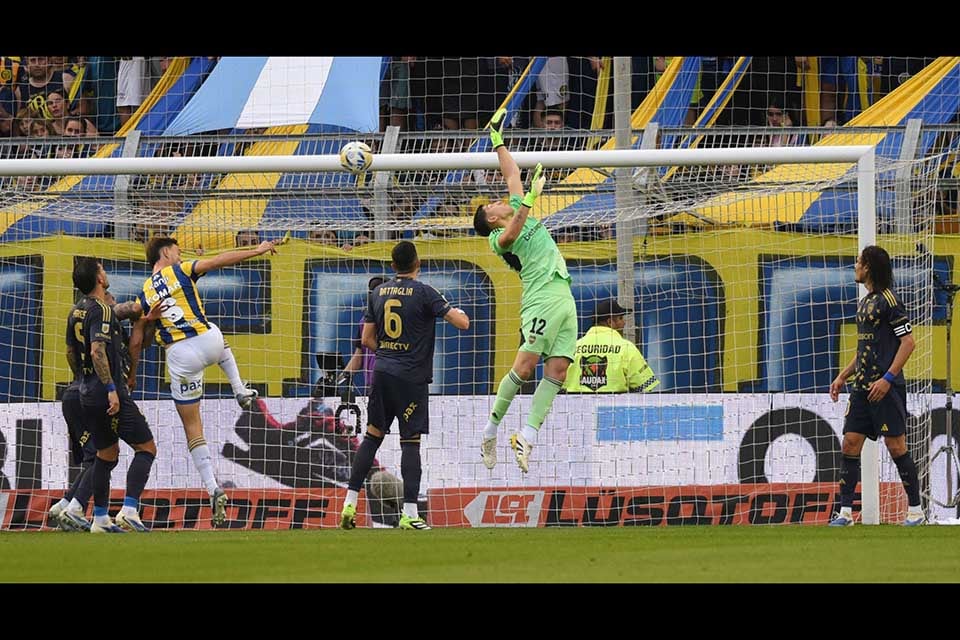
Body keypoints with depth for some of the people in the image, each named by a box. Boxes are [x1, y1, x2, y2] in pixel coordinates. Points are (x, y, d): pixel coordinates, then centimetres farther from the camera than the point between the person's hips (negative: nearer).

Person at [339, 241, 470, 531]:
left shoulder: (378, 293, 7)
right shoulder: (423, 292, -9)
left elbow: (367, 339, 11)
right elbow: (462, 323, -10)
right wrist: (460, 313, 13)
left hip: (382, 372, 4)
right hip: (412, 377, -4)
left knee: (372, 435, 13)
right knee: (410, 442, -2)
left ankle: (350, 502, 9)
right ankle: (409, 512, -5)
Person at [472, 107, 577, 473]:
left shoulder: (520, 210, 23)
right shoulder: (498, 238, 1)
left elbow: (512, 174, 31)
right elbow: (510, 236, -22)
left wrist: (498, 141, 33)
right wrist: (528, 202, -29)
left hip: (564, 300, 7)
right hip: (541, 300, -7)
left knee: (557, 369, -6)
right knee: (525, 365, -16)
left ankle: (528, 436, -10)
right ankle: (492, 427, -7)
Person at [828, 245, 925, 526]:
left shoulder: (888, 300, -11)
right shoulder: (864, 303, 16)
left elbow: (907, 341, -15)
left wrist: (887, 379, -20)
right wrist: (843, 376, 19)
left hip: (886, 388, -9)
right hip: (863, 387, 9)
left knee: (895, 446, -5)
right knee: (850, 444, 2)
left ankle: (915, 510, 4)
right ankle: (846, 512, 4)